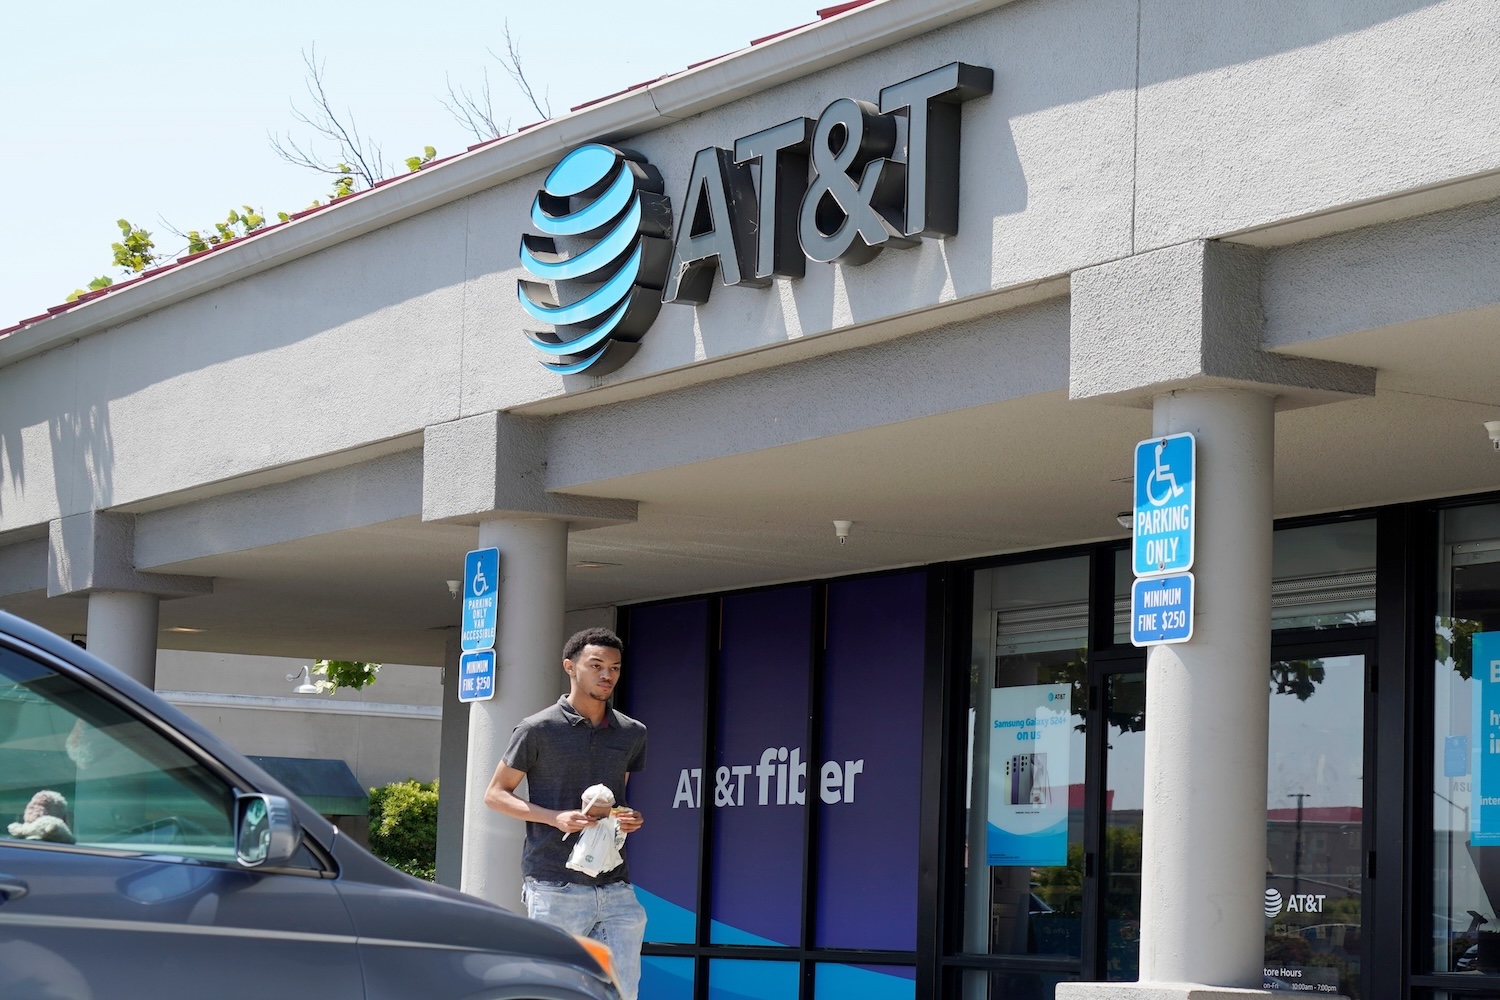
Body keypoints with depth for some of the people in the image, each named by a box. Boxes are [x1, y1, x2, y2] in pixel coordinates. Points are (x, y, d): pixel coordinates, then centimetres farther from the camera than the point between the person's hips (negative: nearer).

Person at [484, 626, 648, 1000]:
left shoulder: (632, 734, 13)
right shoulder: (538, 730, -1)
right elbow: (495, 794, 3)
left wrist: (635, 818, 1)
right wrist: (555, 818, -12)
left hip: (616, 887, 4)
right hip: (556, 887, -4)